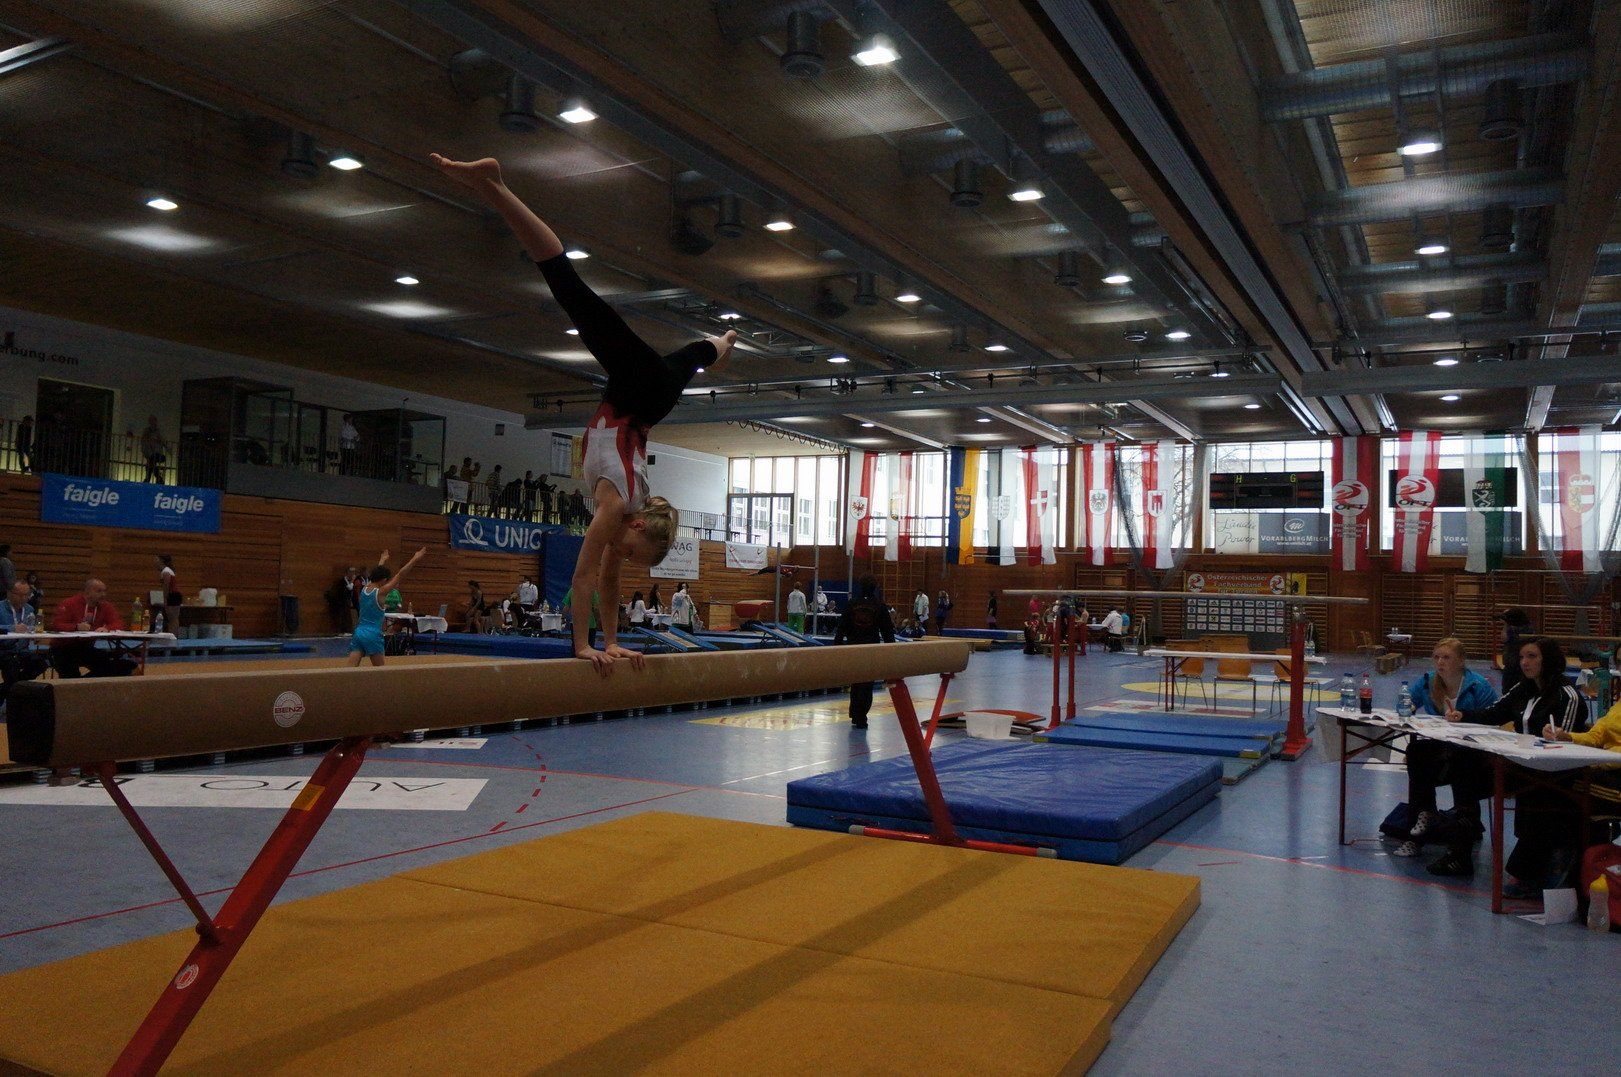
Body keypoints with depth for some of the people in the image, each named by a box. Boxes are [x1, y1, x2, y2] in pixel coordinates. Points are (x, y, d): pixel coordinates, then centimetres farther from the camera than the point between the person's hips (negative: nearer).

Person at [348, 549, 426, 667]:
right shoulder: (380, 593, -10)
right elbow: (400, 576, -12)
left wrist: (383, 560, 42)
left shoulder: (364, 589, 6)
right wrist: (414, 560, -10)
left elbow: (376, 573, 25)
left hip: (359, 632, 6)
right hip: (373, 634, -6)